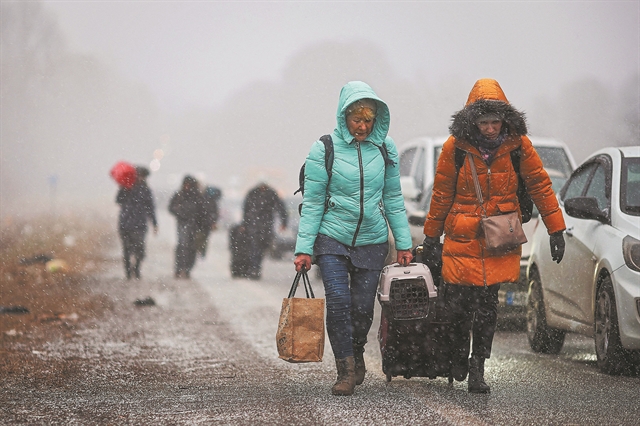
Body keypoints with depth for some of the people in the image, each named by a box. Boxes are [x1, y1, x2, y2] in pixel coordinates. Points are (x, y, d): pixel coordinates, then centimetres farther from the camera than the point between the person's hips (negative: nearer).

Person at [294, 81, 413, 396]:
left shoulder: (385, 148, 3)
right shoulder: (324, 150, -6)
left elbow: (393, 198, 10)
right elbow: (312, 203, -4)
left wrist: (403, 244, 9)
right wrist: (304, 248, -9)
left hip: (372, 240, 2)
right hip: (332, 239, -2)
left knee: (362, 307, 3)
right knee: (338, 302, -14)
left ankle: (356, 355, 30)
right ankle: (346, 370, -5)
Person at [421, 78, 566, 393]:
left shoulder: (517, 145, -5)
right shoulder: (455, 147, -6)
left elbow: (539, 185, 3)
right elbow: (441, 194, 4)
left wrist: (556, 229, 1)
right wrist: (431, 236, 9)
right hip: (462, 237, -1)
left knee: (488, 302, -1)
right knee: (458, 301, -3)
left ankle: (477, 368, 9)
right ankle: (459, 353, 24)